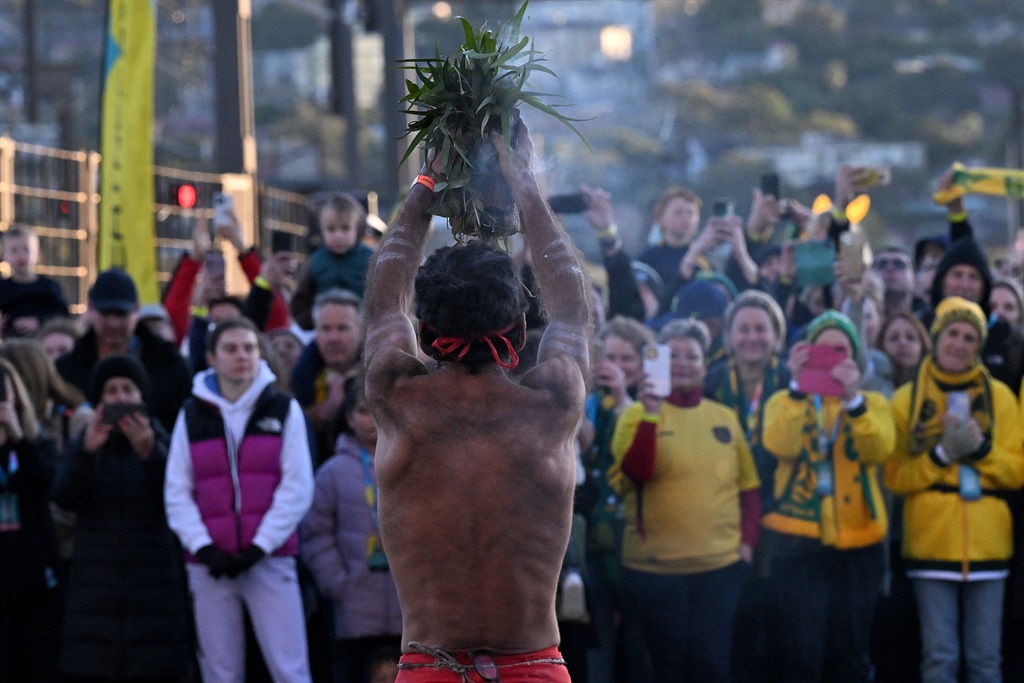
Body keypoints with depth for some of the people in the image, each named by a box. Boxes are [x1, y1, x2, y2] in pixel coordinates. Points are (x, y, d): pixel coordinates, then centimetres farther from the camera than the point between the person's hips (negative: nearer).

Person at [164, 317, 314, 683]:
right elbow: (177, 493, 5)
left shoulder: (284, 410, 6)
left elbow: (297, 488, 0)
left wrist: (259, 547, -8)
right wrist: (203, 548, -9)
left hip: (269, 558, -1)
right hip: (210, 565, 1)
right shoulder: (191, 416, 9)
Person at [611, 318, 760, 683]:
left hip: (720, 565, 2)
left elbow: (749, 485, 12)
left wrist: (748, 540, 2)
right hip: (654, 569, -2)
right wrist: (650, 414, -27)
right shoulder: (640, 413, -1)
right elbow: (636, 470, -18)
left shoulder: (725, 417, 8)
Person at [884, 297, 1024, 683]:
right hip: (931, 542, -1)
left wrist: (981, 449, -11)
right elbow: (895, 476, 0)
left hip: (987, 543, 1)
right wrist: (941, 455, -14)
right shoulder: (908, 400, 4)